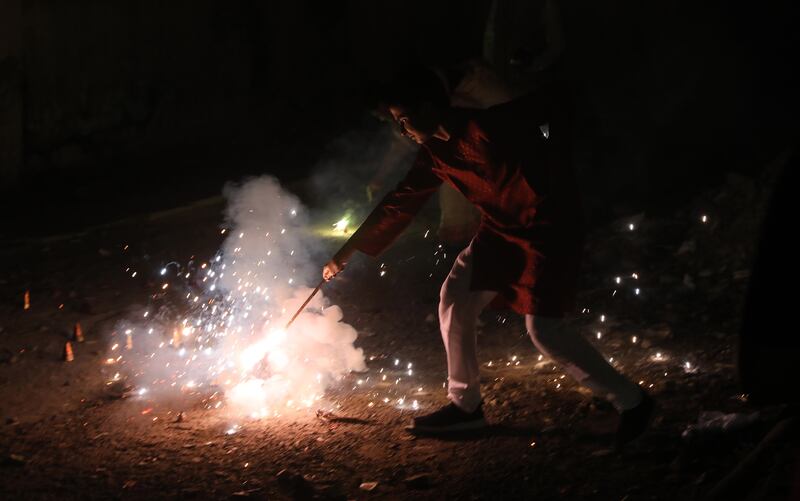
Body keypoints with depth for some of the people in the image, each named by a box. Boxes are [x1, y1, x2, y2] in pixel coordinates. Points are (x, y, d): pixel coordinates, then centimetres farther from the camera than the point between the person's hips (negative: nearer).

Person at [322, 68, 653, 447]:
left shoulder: (486, 128, -25)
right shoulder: (434, 154, 2)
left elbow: (551, 102, -18)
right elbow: (400, 204, 11)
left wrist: (556, 164, -16)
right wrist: (348, 251, 15)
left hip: (547, 226, -8)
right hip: (501, 229, 8)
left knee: (544, 330, -12)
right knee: (455, 300, 6)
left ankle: (631, 402, 3)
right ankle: (465, 405, 20)